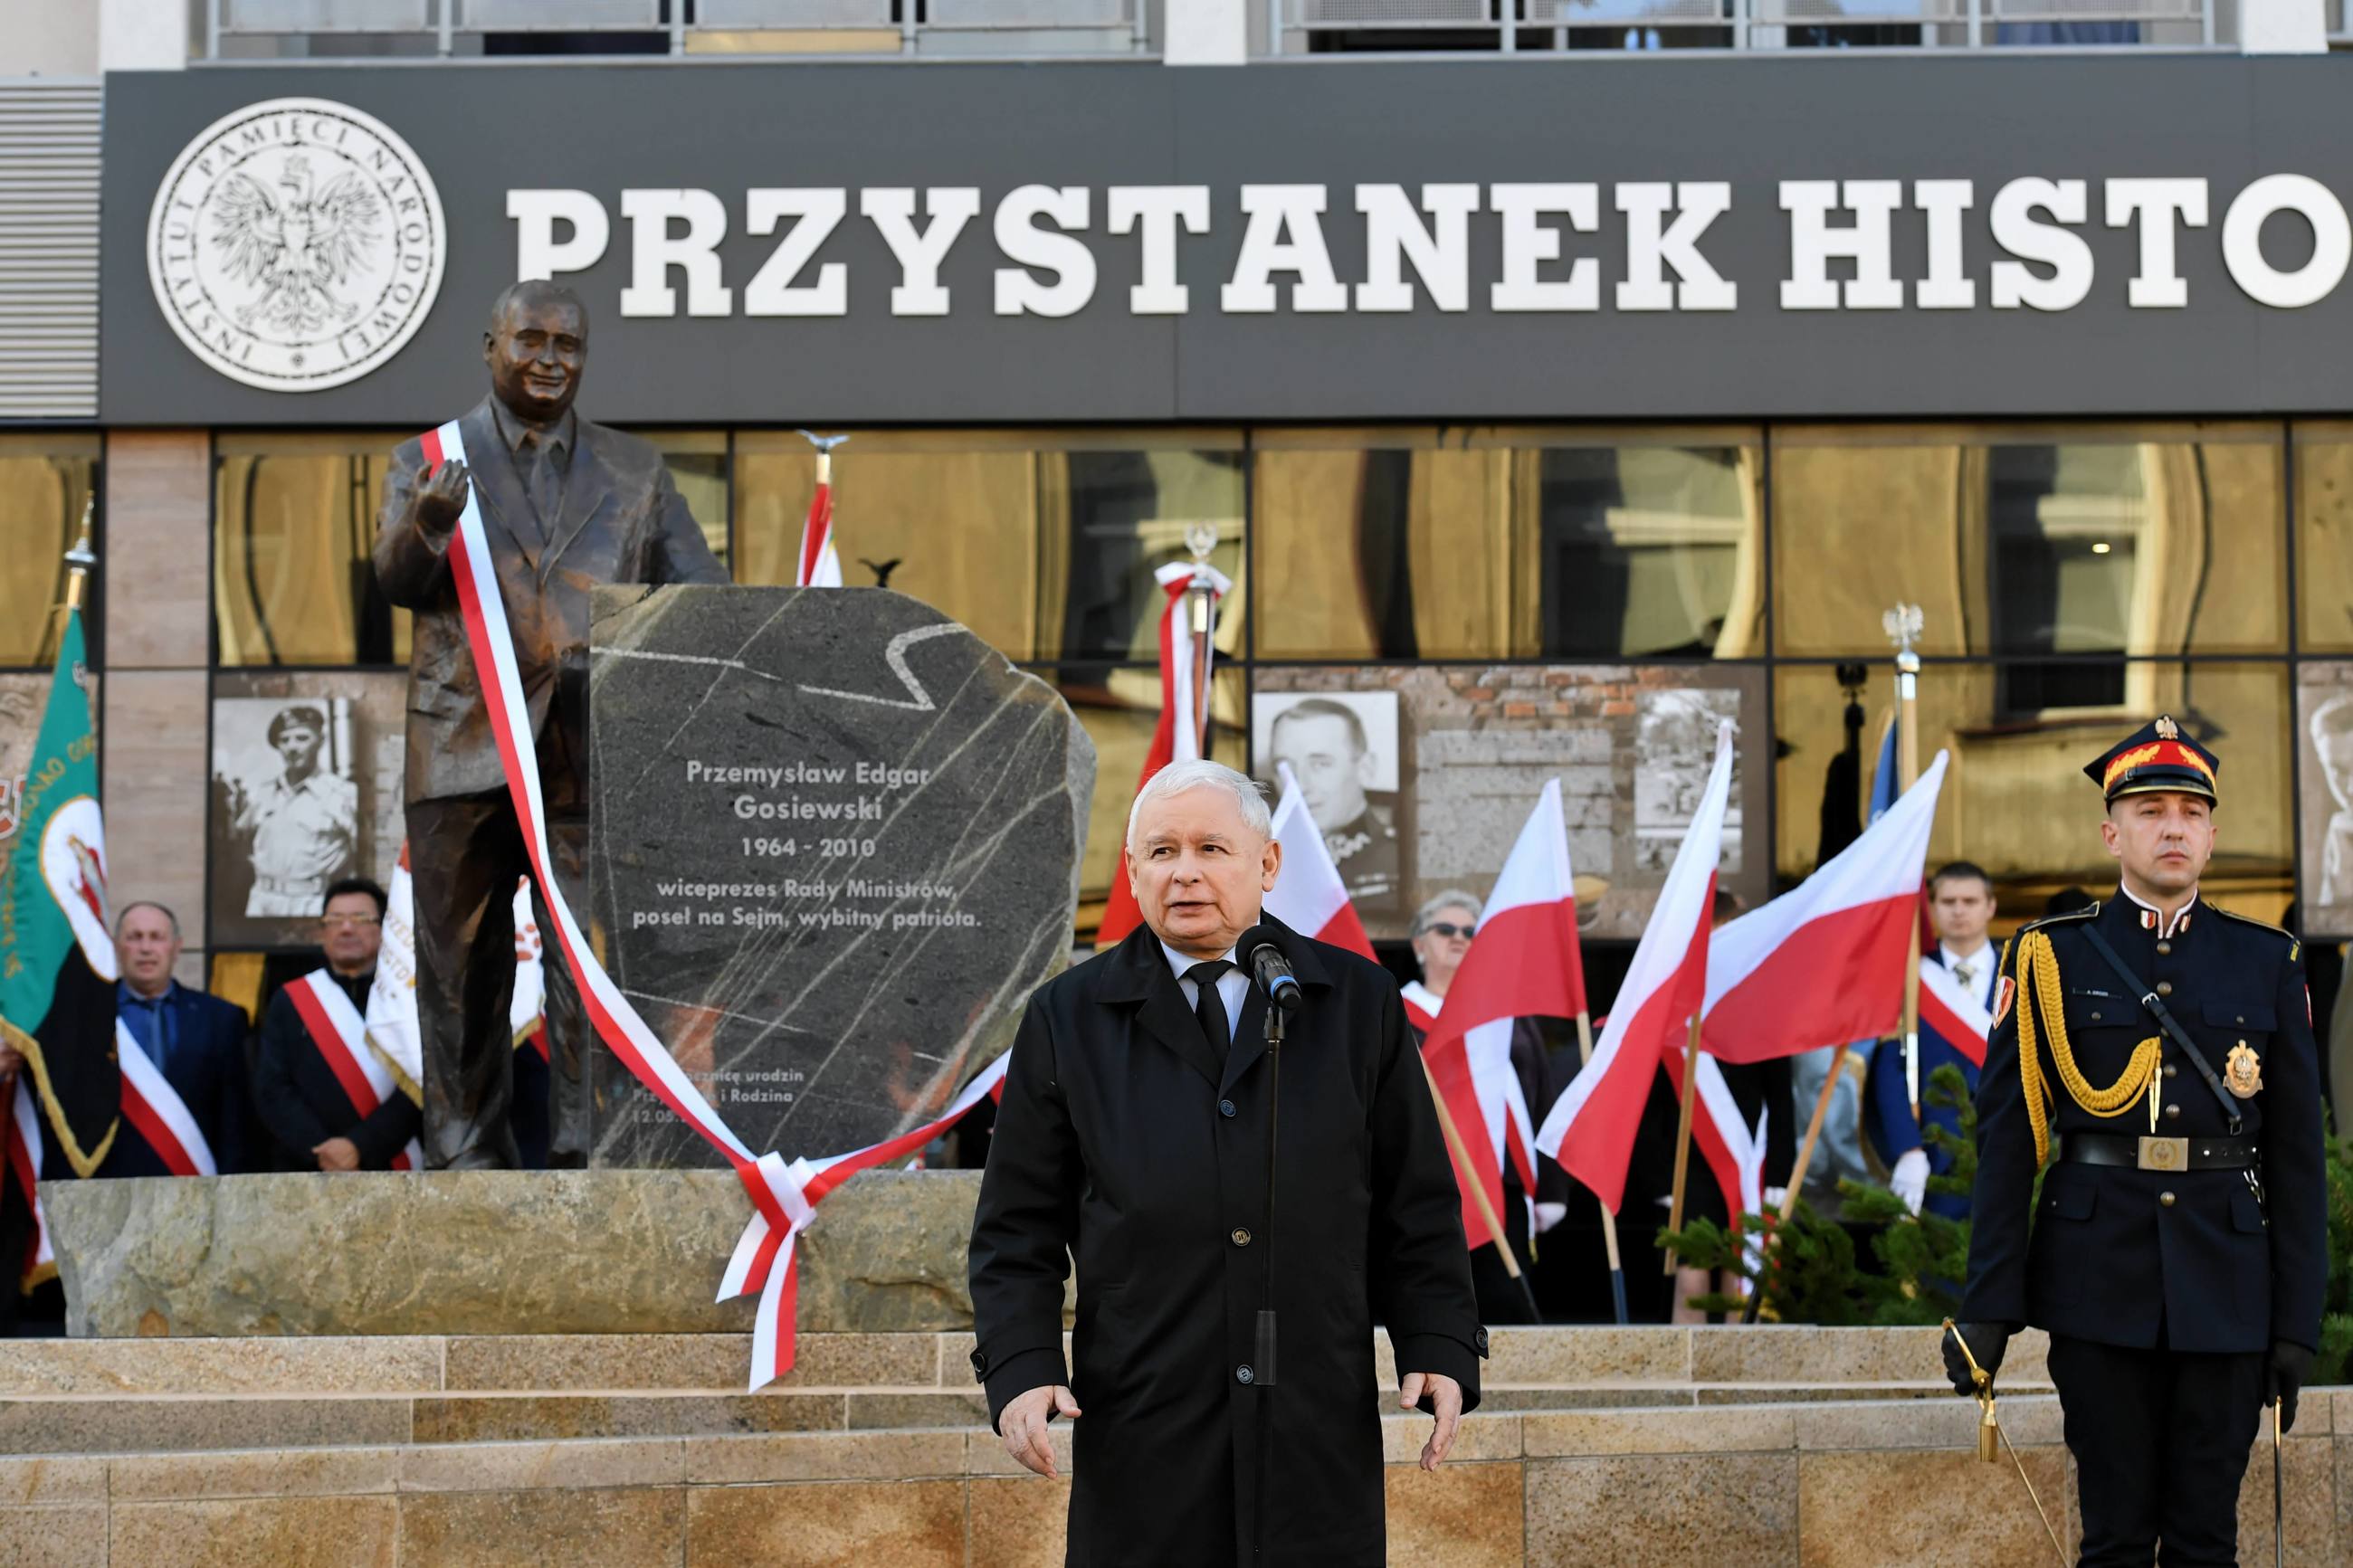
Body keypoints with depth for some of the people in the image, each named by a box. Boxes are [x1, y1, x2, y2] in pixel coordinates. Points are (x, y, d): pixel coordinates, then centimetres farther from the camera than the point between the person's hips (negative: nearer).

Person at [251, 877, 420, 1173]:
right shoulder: (289, 1002, 11)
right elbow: (271, 1089, 3)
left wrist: (359, 1147, -16)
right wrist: (320, 1151, -11)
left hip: (388, 1170, -1)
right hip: (305, 1173, 1)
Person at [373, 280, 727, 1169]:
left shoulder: (635, 471, 15)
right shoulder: (430, 461, 10)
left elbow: (698, 591, 11)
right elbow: (397, 581, -2)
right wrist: (425, 526, -25)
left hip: (593, 754, 1)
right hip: (464, 751, 0)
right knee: (463, 970, 5)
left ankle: (589, 1154, -1)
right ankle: (466, 1155, 13)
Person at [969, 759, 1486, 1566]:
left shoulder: (1358, 1002, 6)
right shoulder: (1069, 1017, 5)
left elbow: (1417, 1203, 8)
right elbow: (1019, 1226, 4)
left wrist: (1439, 1348, -3)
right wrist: (1021, 1371, -9)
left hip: (1321, 1431, 1)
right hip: (1142, 1435, 0)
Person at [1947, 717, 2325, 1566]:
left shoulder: (2267, 961, 7)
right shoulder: (2051, 956, 2)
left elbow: (2297, 1151, 6)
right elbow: (2006, 1136, 0)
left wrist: (2298, 1320, 2)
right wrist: (1988, 1305, -5)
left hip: (2225, 1284, 2)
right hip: (2100, 1283, -1)